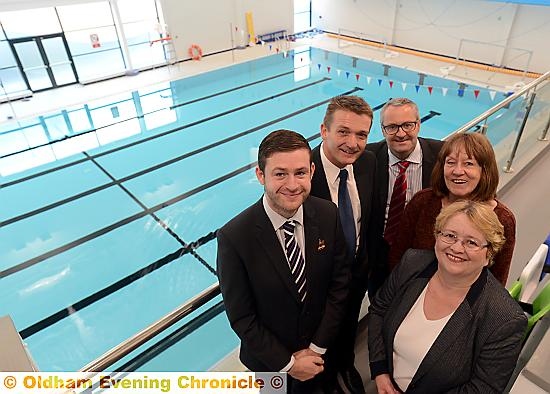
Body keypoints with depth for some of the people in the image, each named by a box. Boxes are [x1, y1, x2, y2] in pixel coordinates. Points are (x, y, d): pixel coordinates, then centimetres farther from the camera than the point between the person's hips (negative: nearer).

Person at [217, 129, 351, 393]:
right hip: (270, 360, -2)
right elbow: (241, 318, -20)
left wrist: (317, 349, -9)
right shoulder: (234, 237, -29)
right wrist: (287, 363, -13)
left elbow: (339, 284, -9)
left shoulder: (329, 215, -19)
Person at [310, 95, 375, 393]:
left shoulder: (369, 163, -13)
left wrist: (368, 260, 7)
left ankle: (346, 365, 64)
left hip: (358, 270, 5)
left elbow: (370, 217, 1)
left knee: (349, 326, 32)